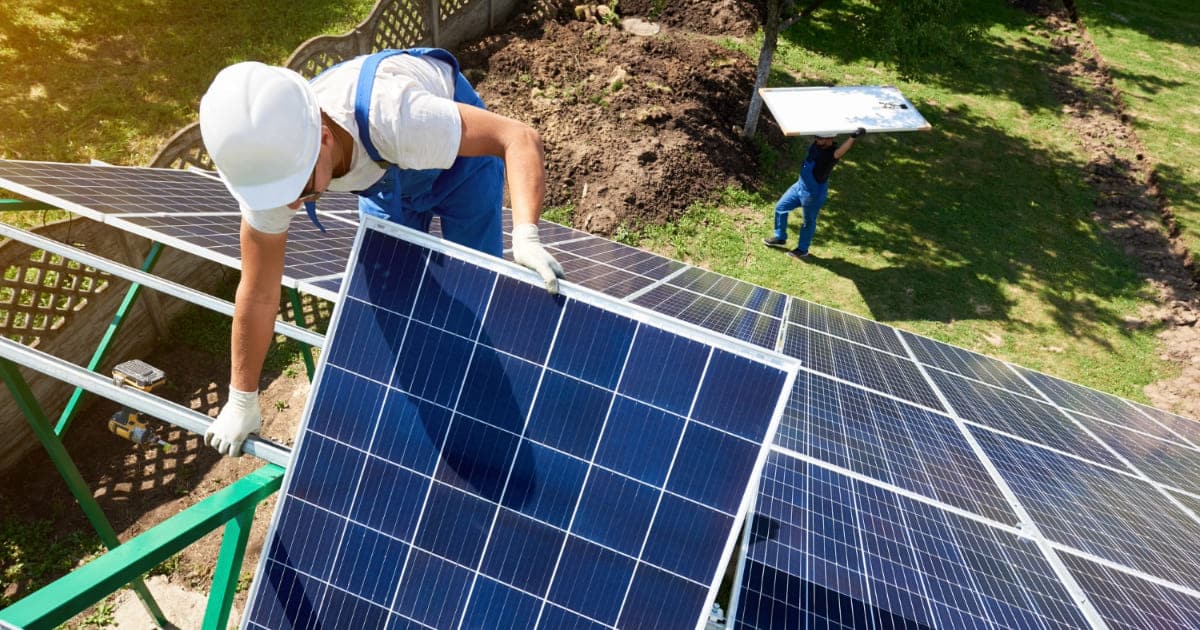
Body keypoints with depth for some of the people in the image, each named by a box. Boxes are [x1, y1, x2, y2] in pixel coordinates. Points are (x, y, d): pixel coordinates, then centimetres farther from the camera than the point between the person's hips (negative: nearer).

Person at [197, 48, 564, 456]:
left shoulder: (390, 117, -49)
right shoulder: (268, 163, -31)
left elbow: (520, 138, -43)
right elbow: (258, 295, -19)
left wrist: (525, 237, -59)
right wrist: (241, 402, -9)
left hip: (456, 148, -3)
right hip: (383, 168, 4)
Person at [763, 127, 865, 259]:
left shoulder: (832, 152, -28)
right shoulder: (817, 144, -7)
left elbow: (840, 152, -51)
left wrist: (853, 137, -67)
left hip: (814, 194, -8)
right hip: (800, 185, 8)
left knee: (809, 222, 12)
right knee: (780, 207, 18)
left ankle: (802, 249, 34)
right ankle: (780, 238, 37)